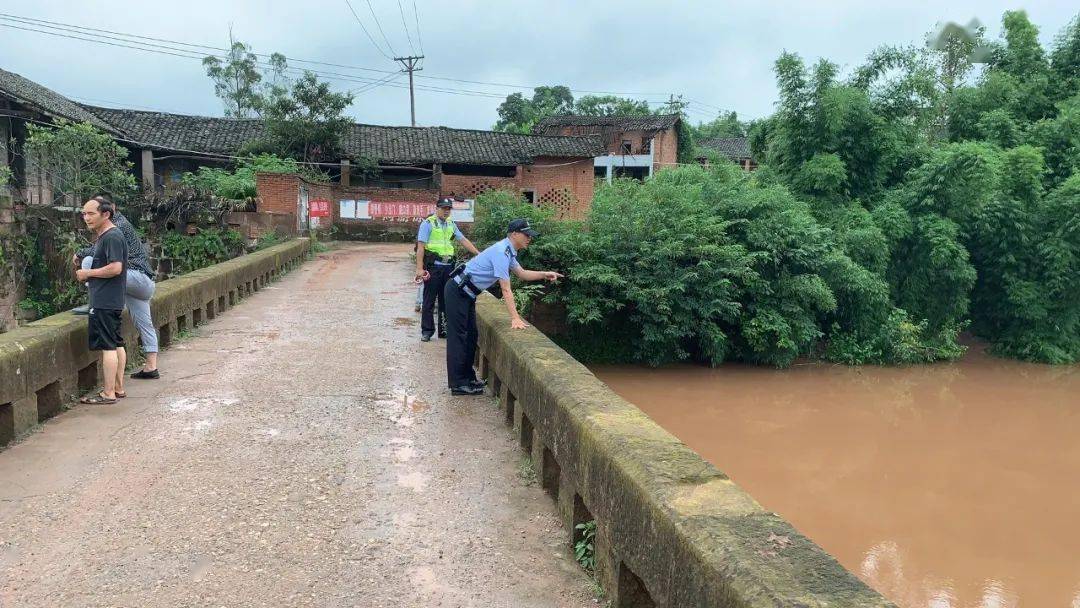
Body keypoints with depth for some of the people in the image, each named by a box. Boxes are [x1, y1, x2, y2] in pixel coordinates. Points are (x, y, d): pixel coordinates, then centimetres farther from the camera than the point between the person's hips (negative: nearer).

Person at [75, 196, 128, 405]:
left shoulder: (112, 237, -15)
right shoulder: (102, 237, 17)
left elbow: (115, 268, -24)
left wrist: (88, 273, -13)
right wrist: (86, 274, 10)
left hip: (105, 302, -11)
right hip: (111, 301, 11)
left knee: (108, 346, -6)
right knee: (117, 344, 13)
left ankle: (108, 393, -2)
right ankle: (118, 388, 20)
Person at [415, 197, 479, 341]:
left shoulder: (451, 224, 14)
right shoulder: (428, 223, -4)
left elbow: (463, 240, 15)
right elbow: (421, 246, -9)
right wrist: (419, 268, -15)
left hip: (448, 266, 6)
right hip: (433, 267, -6)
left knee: (446, 300, 11)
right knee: (429, 300, 1)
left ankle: (444, 330, 21)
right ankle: (427, 331, 9)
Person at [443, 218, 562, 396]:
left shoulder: (508, 252, 6)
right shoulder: (501, 252, -24)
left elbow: (522, 273, 19)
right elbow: (506, 289, -26)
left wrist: (545, 274, 6)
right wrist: (515, 318, -27)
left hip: (467, 294, 10)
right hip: (457, 292, -10)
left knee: (470, 336, 14)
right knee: (458, 337, -6)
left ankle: (468, 377, 23)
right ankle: (458, 384, -1)